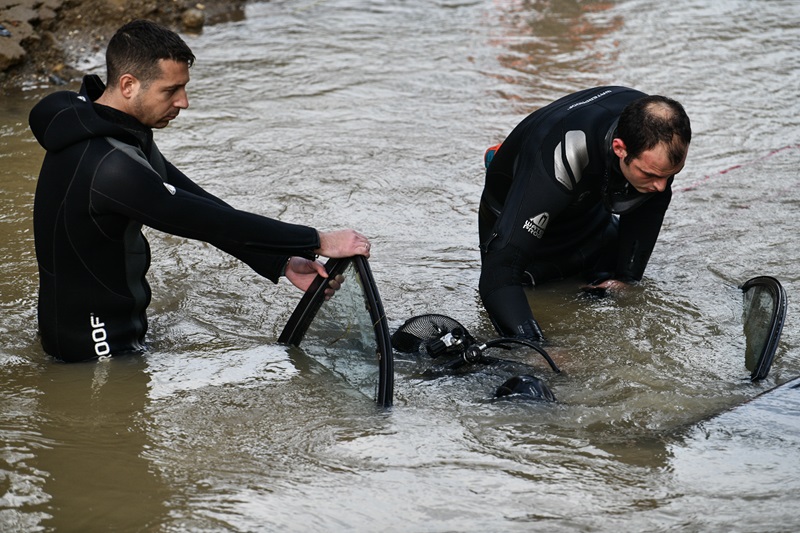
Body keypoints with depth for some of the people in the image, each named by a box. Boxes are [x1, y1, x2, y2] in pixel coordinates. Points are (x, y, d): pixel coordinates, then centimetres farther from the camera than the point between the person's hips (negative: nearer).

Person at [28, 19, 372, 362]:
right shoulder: (109, 165, -29)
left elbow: (195, 200, 1)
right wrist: (318, 242, -19)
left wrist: (283, 263, -6)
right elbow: (209, 222, -26)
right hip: (96, 346, -9)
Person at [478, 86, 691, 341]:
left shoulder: (658, 129, -30)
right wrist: (534, 345, -61)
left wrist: (626, 277, -9)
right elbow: (499, 270, -50)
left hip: (588, 210, 5)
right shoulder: (560, 160, -48)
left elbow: (650, 203, -6)